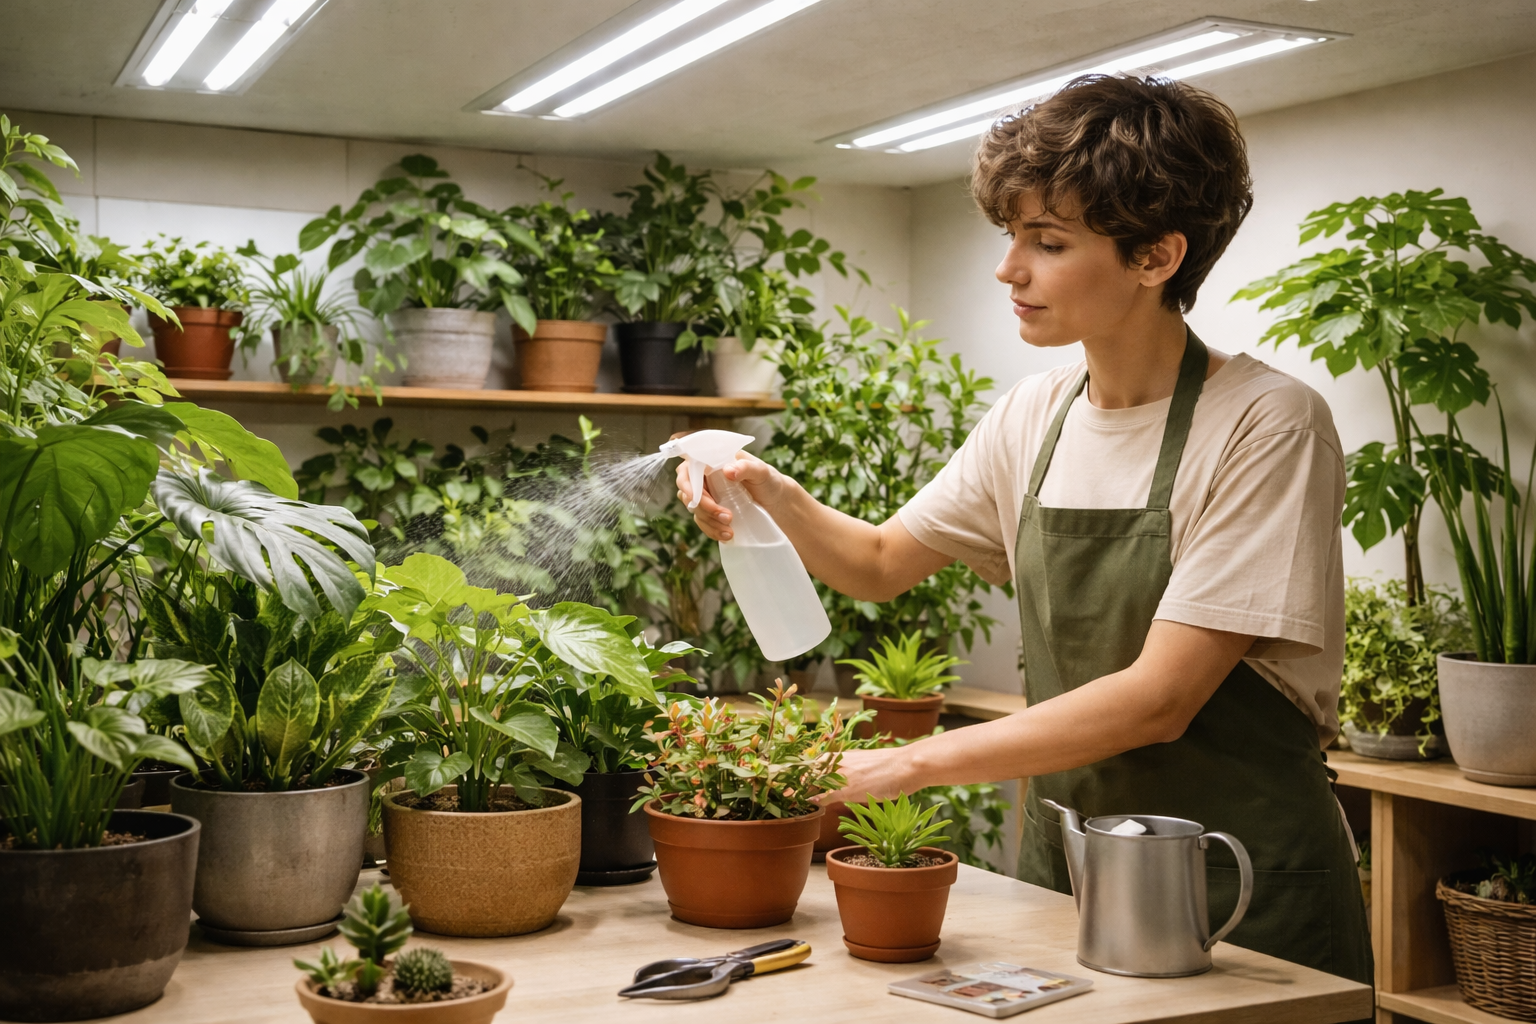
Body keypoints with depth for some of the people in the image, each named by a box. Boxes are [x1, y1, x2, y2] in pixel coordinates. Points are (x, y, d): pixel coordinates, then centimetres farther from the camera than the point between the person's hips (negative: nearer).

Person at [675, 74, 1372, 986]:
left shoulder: (1266, 424, -16)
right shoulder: (1034, 418, 3)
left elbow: (1158, 698, -22)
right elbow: (882, 563, 14)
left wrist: (916, 763, -22)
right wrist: (778, 498, -6)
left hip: (1247, 897, -5)